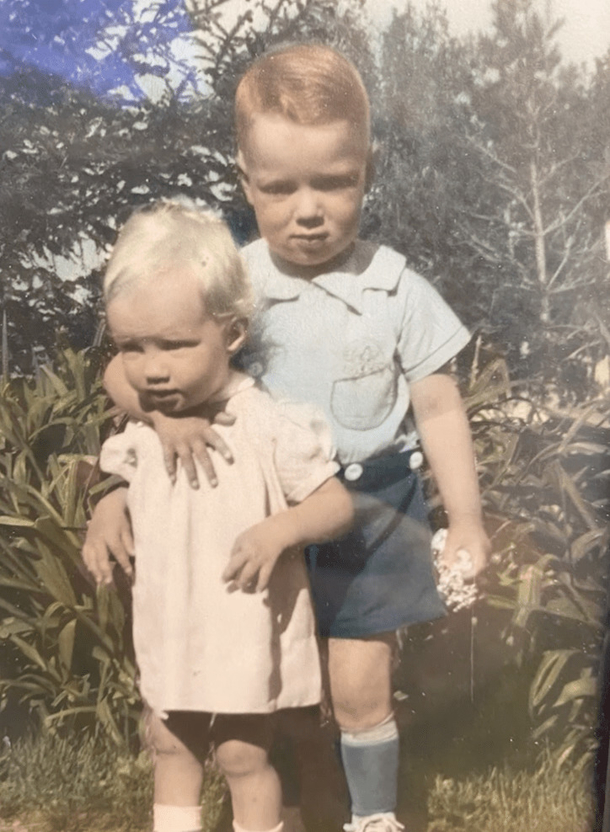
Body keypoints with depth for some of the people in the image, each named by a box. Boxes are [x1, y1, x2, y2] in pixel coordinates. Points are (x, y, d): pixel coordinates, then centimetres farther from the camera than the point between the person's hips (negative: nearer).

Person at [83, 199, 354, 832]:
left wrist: (280, 529, -34)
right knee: (170, 745, 22)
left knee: (242, 756, 11)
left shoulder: (270, 426, -22)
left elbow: (337, 504, -17)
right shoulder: (139, 429, -5)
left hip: (248, 633, -6)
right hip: (170, 631, 6)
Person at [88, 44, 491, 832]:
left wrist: (466, 519, -8)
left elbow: (439, 409, -5)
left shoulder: (397, 291, -12)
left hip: (369, 510, -2)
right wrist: (167, 409, -30)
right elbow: (124, 368, -9)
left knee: (360, 687, 6)